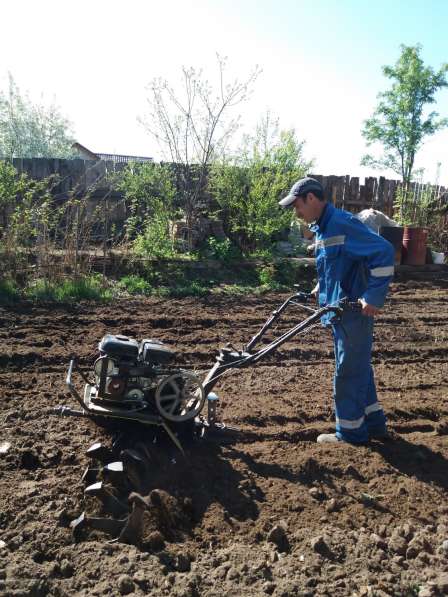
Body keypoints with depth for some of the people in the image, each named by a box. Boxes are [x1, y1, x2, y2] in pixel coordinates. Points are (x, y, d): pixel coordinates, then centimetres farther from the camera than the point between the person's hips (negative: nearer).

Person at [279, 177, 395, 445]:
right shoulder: (323, 228, 12)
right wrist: (322, 290, 14)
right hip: (340, 311, 10)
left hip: (355, 312, -10)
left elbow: (384, 251, -24)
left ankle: (351, 431, 17)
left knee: (348, 372, 2)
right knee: (360, 368, 18)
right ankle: (374, 423, 32)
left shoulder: (342, 223, -19)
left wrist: (374, 298, -25)